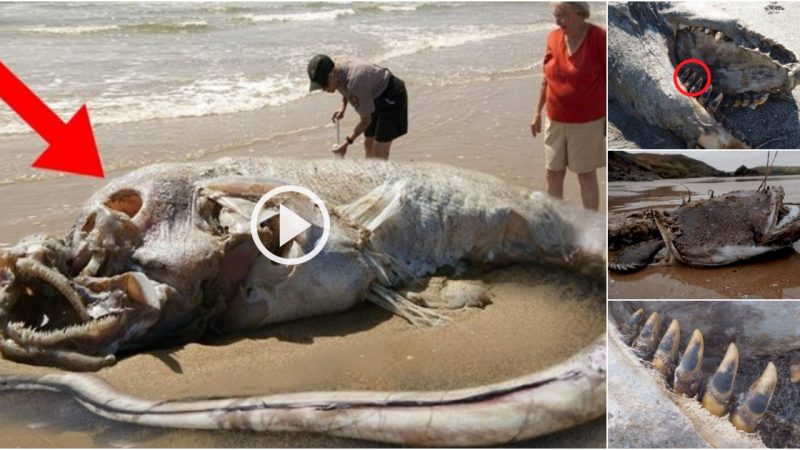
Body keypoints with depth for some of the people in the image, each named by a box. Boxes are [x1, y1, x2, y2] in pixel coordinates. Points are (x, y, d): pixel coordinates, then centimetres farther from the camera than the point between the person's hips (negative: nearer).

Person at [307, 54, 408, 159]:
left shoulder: (355, 82, -37)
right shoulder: (337, 69, -12)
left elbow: (366, 119, -24)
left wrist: (347, 142, -19)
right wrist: (343, 106, -5)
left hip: (391, 99, -9)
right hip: (375, 97, 9)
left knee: (379, 152, -11)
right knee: (368, 143, 16)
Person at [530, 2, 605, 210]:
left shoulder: (598, 37, -14)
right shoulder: (554, 38, 1)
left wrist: (608, 119, -10)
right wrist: (537, 111, 12)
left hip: (587, 121, -5)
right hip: (555, 120, 5)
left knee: (586, 174, 5)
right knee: (553, 172, 11)